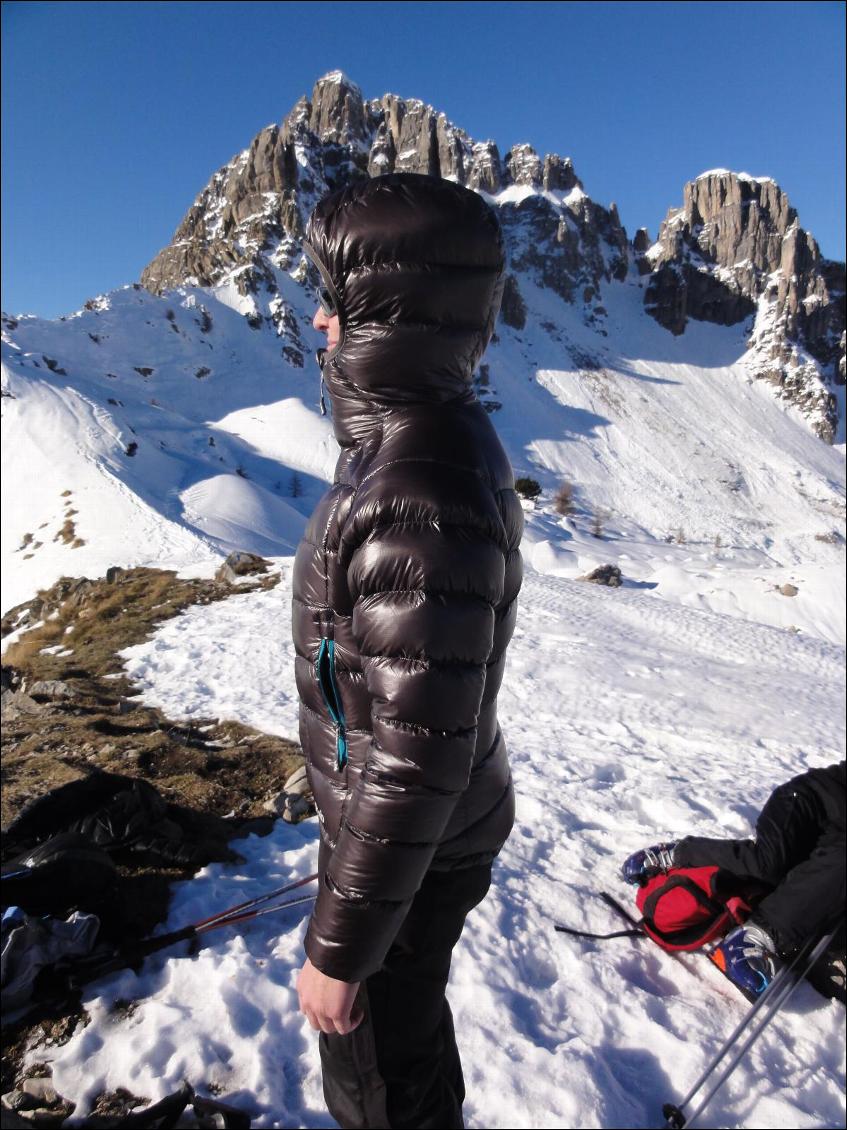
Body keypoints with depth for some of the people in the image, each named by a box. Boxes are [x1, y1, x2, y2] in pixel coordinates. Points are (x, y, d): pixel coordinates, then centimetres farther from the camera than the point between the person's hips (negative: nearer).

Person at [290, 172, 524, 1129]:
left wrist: (340, 948, -18)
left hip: (410, 854, -9)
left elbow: (417, 759, -31)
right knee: (410, 1019, 33)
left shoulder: (423, 497, -34)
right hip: (391, 819, 9)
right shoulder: (438, 437, -2)